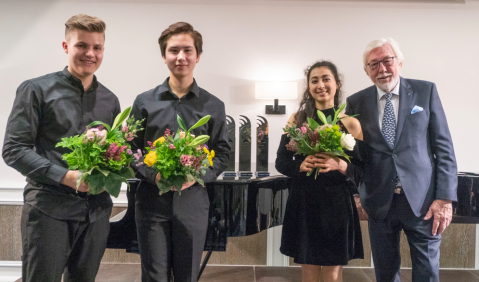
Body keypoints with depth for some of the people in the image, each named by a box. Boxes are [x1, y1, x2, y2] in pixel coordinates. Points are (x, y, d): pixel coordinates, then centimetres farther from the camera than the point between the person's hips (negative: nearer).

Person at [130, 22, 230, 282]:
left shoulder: (214, 106, 5)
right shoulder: (145, 101, 4)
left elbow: (222, 154, 6)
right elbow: (131, 150, 5)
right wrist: (154, 175, -13)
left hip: (193, 200, 1)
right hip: (152, 199, 0)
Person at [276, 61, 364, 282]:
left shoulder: (350, 123, 0)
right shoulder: (296, 120, 5)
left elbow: (363, 171, -1)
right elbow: (281, 162, 4)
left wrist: (340, 166, -21)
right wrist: (301, 166, -16)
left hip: (336, 206, -1)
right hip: (303, 205, 2)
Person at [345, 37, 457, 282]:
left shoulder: (426, 91, 1)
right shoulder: (356, 102, 3)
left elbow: (444, 147, -1)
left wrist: (445, 197, -8)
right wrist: (360, 193, -1)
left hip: (422, 200, -1)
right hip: (379, 202, 1)